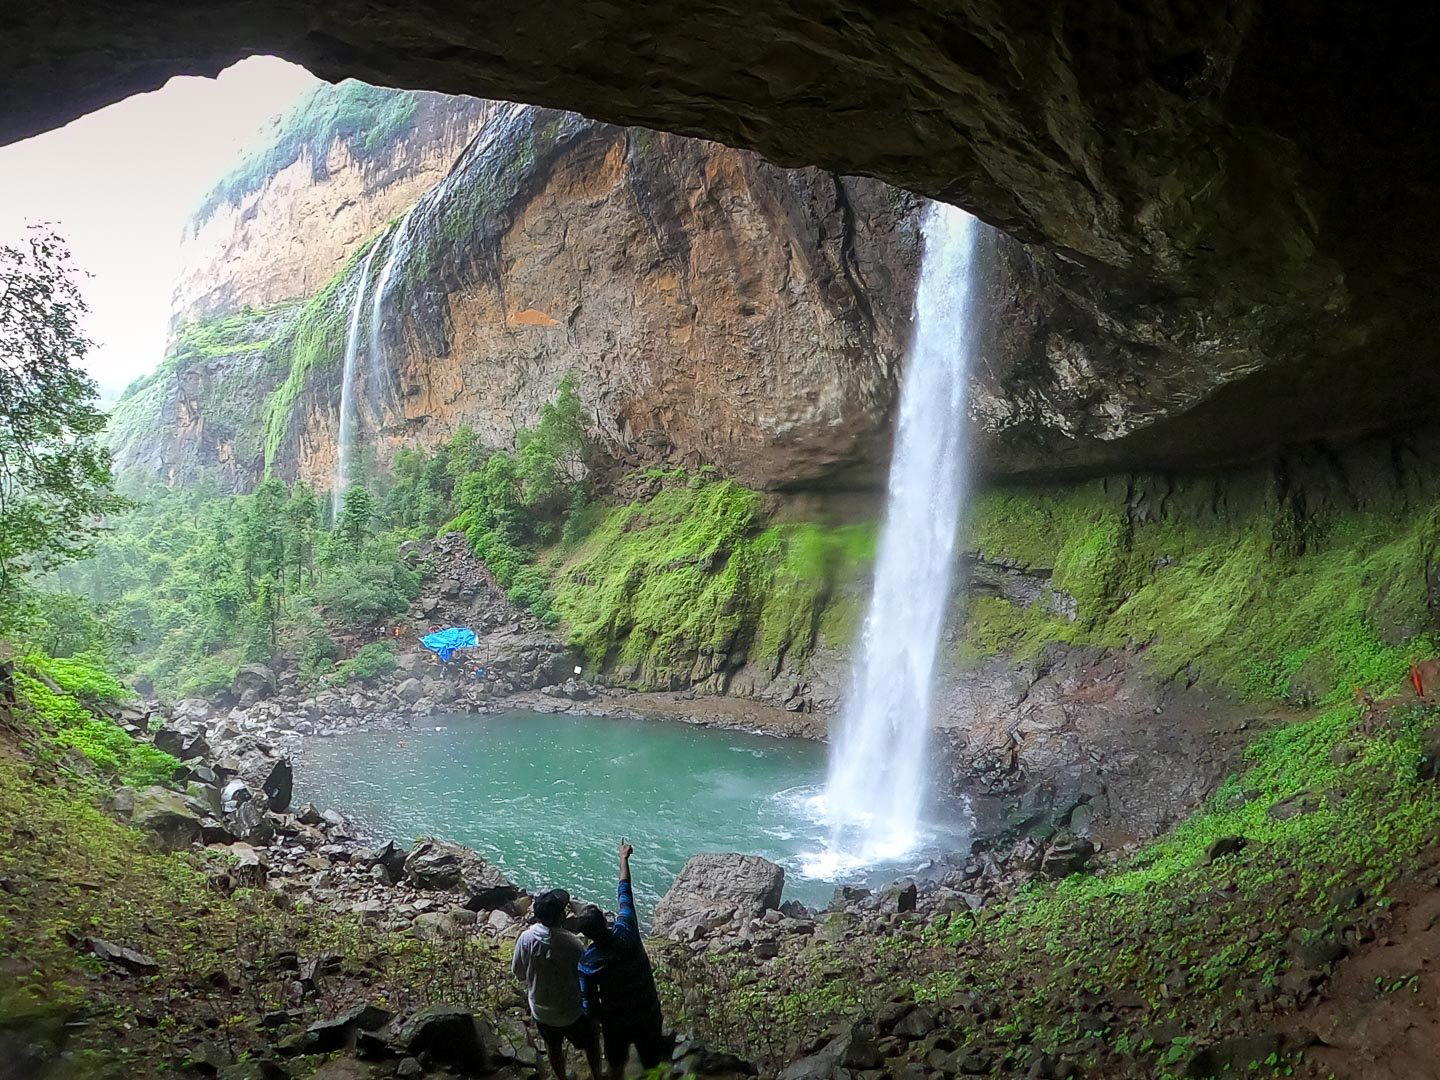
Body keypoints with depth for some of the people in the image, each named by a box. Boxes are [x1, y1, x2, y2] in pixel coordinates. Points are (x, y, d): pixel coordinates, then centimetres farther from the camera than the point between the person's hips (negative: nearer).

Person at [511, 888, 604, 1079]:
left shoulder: (526, 938, -22)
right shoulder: (572, 943, -31)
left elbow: (518, 972, -6)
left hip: (541, 1010, 3)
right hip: (571, 1011, -3)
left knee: (553, 1047, 30)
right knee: (591, 1043, 25)